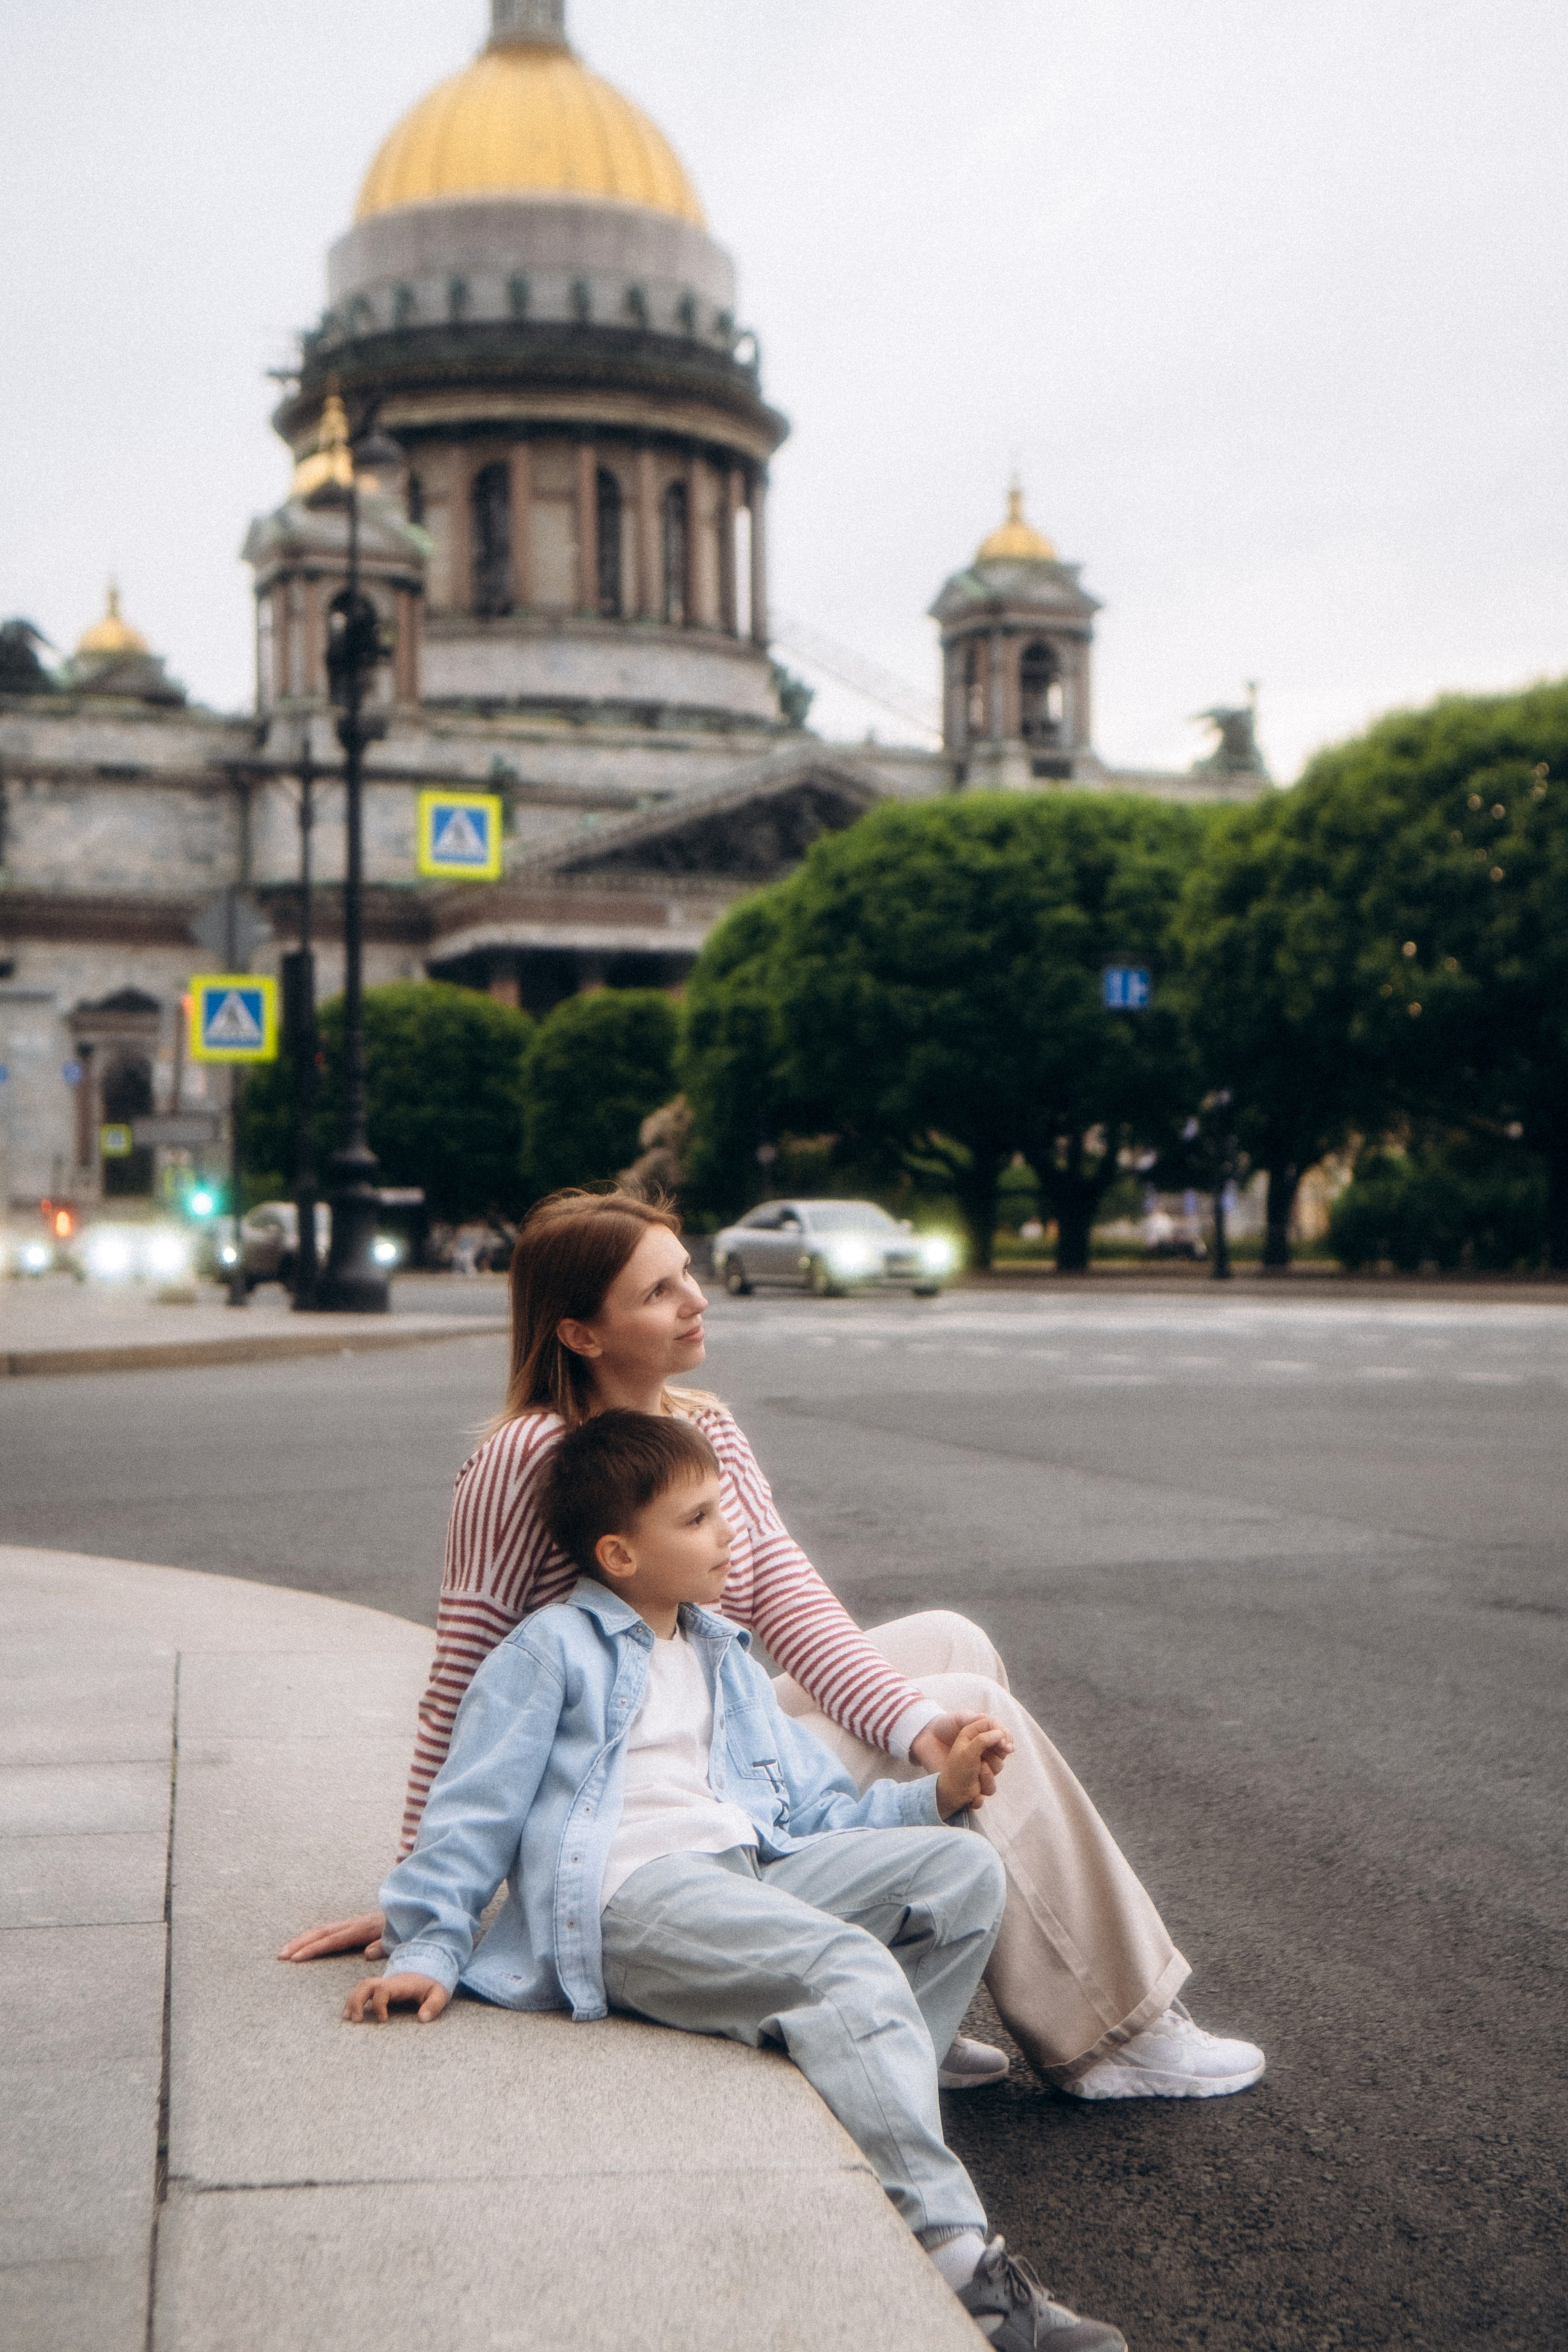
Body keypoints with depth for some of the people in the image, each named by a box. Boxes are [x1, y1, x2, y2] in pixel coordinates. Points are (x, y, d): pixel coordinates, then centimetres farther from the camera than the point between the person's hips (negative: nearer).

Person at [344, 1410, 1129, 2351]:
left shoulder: (726, 1659, 28)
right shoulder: (551, 1651, 7)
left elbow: (816, 1808, 26)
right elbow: (475, 1809, 5)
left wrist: (935, 1795, 11)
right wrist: (427, 1949, -4)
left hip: (760, 1872, 8)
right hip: (634, 1894, -8)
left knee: (964, 1868, -12)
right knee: (853, 1969, -31)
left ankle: (865, 2106, -20)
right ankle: (953, 2258, -35)